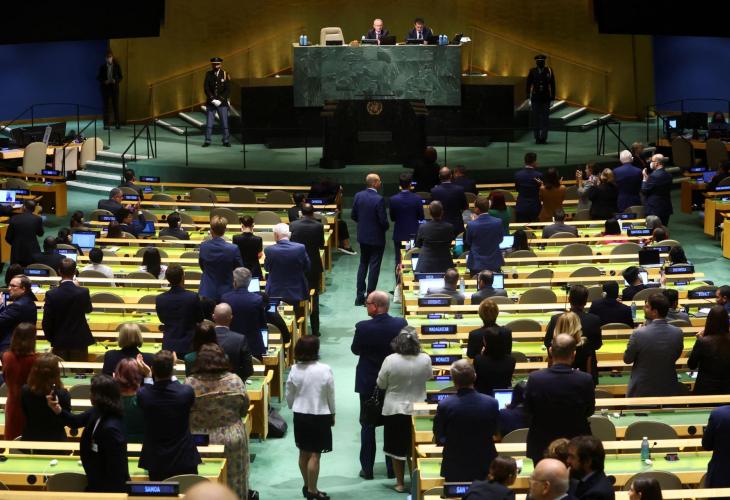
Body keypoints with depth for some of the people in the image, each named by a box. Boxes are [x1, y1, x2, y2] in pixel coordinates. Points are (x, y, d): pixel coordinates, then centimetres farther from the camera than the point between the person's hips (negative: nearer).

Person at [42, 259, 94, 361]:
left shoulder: (51, 294, -10)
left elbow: (46, 322, -7)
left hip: (59, 342, 1)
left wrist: (51, 338, 10)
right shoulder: (83, 292, -11)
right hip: (79, 341, 0)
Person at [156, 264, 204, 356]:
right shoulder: (193, 297, -15)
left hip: (168, 346, 2)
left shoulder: (159, 299, -8)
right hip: (189, 345, -2)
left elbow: (162, 320, 7)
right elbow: (200, 319, -1)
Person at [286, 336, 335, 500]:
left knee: (304, 452, 15)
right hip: (320, 415, -4)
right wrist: (332, 414, 8)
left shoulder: (294, 370, -7)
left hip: (300, 415, 4)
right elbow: (331, 395, -7)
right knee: (314, 454, 1)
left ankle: (307, 486, 27)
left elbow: (289, 395, 2)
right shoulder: (325, 370, -16)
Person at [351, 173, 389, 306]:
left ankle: (360, 296, 17)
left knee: (363, 264, 17)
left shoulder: (358, 196, -4)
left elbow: (353, 215, 3)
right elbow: (383, 220, -20)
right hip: (376, 238, -6)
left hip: (362, 236, 6)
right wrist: (385, 228, 2)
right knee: (374, 267, 4)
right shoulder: (379, 199, -21)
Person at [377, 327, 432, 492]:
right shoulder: (425, 359, -13)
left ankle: (400, 483, 19)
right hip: (418, 410, 1)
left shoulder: (390, 360, -18)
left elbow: (381, 384, -5)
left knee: (397, 447, 12)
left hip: (394, 410, -1)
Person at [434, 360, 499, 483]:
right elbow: (494, 433, 2)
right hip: (484, 467, 1)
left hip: (455, 469, -1)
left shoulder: (444, 406, -19)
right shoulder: (492, 403, -14)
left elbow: (438, 439, -7)